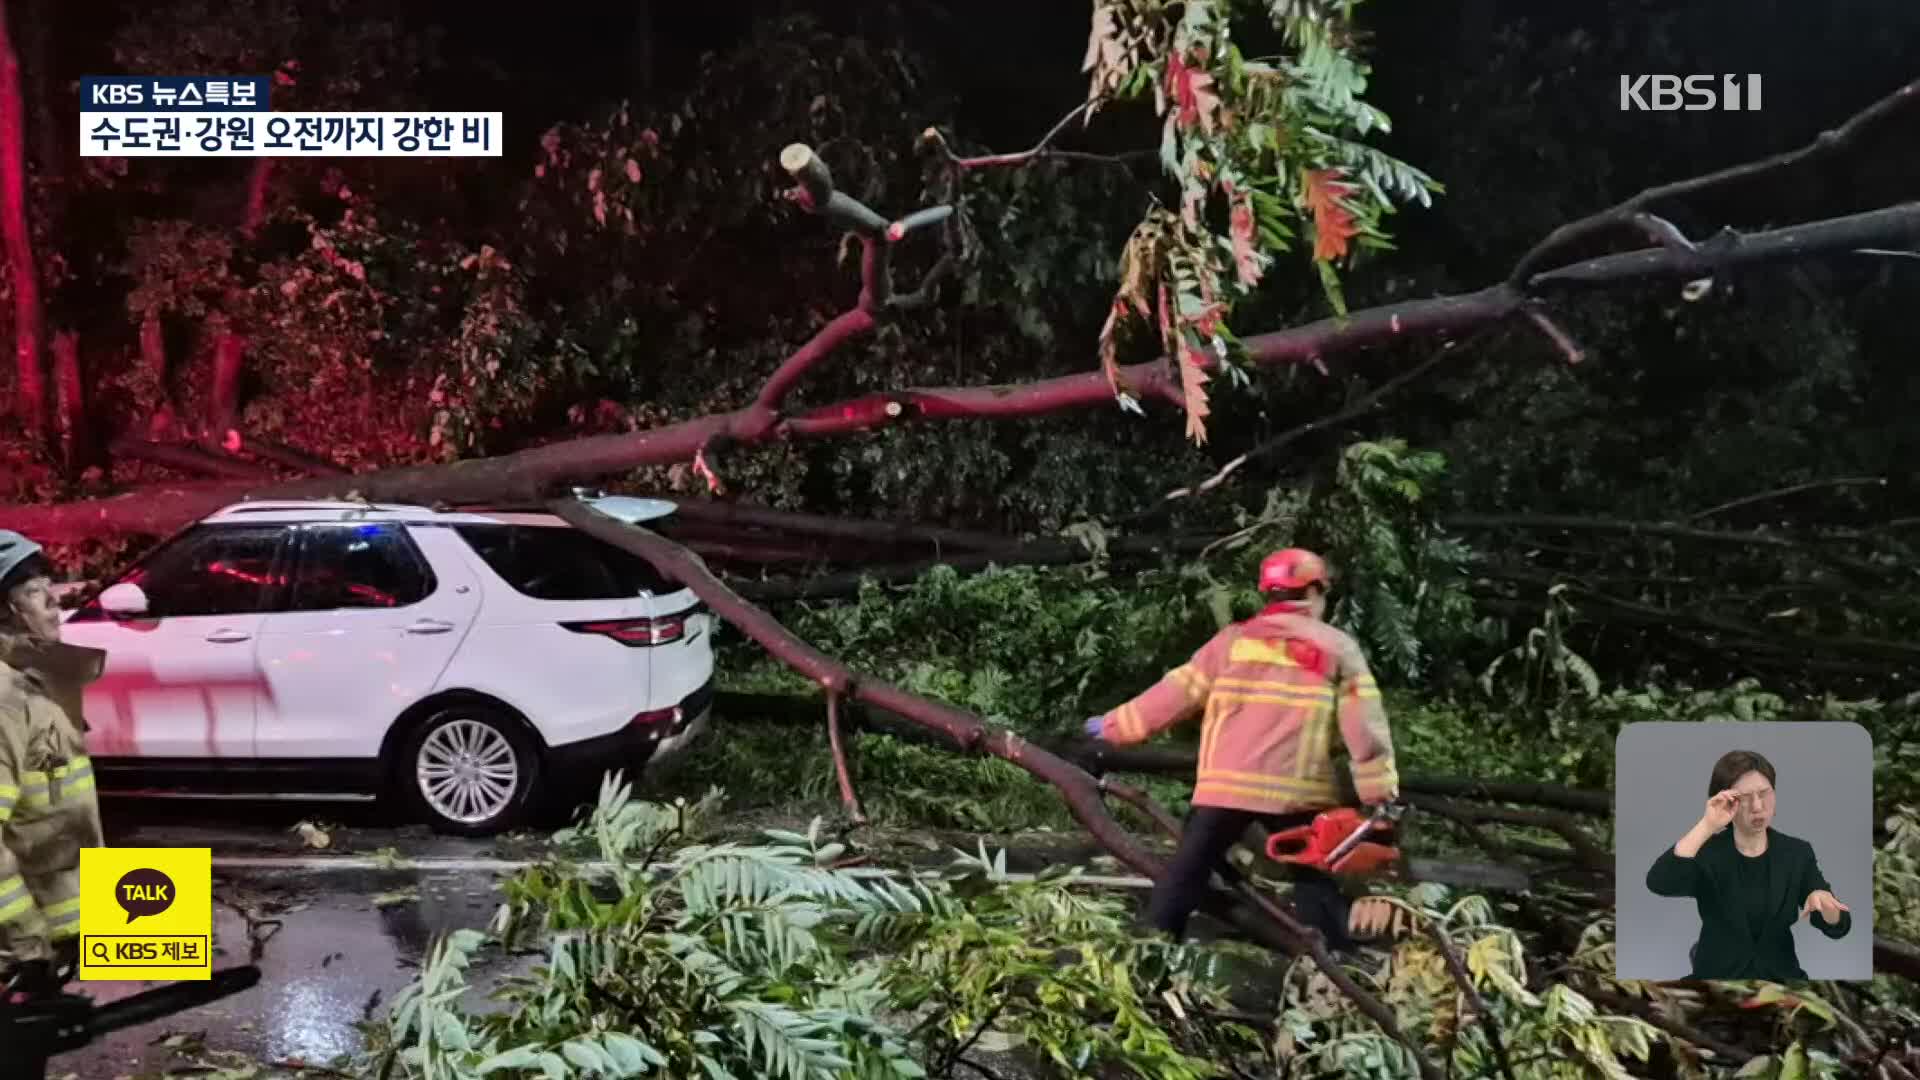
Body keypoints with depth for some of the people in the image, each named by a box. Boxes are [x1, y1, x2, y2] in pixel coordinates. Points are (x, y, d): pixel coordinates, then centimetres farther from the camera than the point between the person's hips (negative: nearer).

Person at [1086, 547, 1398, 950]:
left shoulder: (1234, 640, 9)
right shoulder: (1338, 647, 7)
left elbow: (1178, 692, 10)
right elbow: (1365, 723, 2)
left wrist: (1115, 724, 19)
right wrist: (1383, 790, 6)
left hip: (1226, 785, 1)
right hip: (1297, 792, 0)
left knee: (1186, 873, 11)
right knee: (1316, 883, 16)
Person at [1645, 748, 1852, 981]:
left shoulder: (1797, 852, 4)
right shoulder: (1706, 852, -5)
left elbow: (1837, 928, -2)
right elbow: (1658, 883, -26)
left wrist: (1823, 901, -24)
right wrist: (1706, 826, -29)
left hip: (1781, 977, 3)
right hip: (1719, 977, -3)